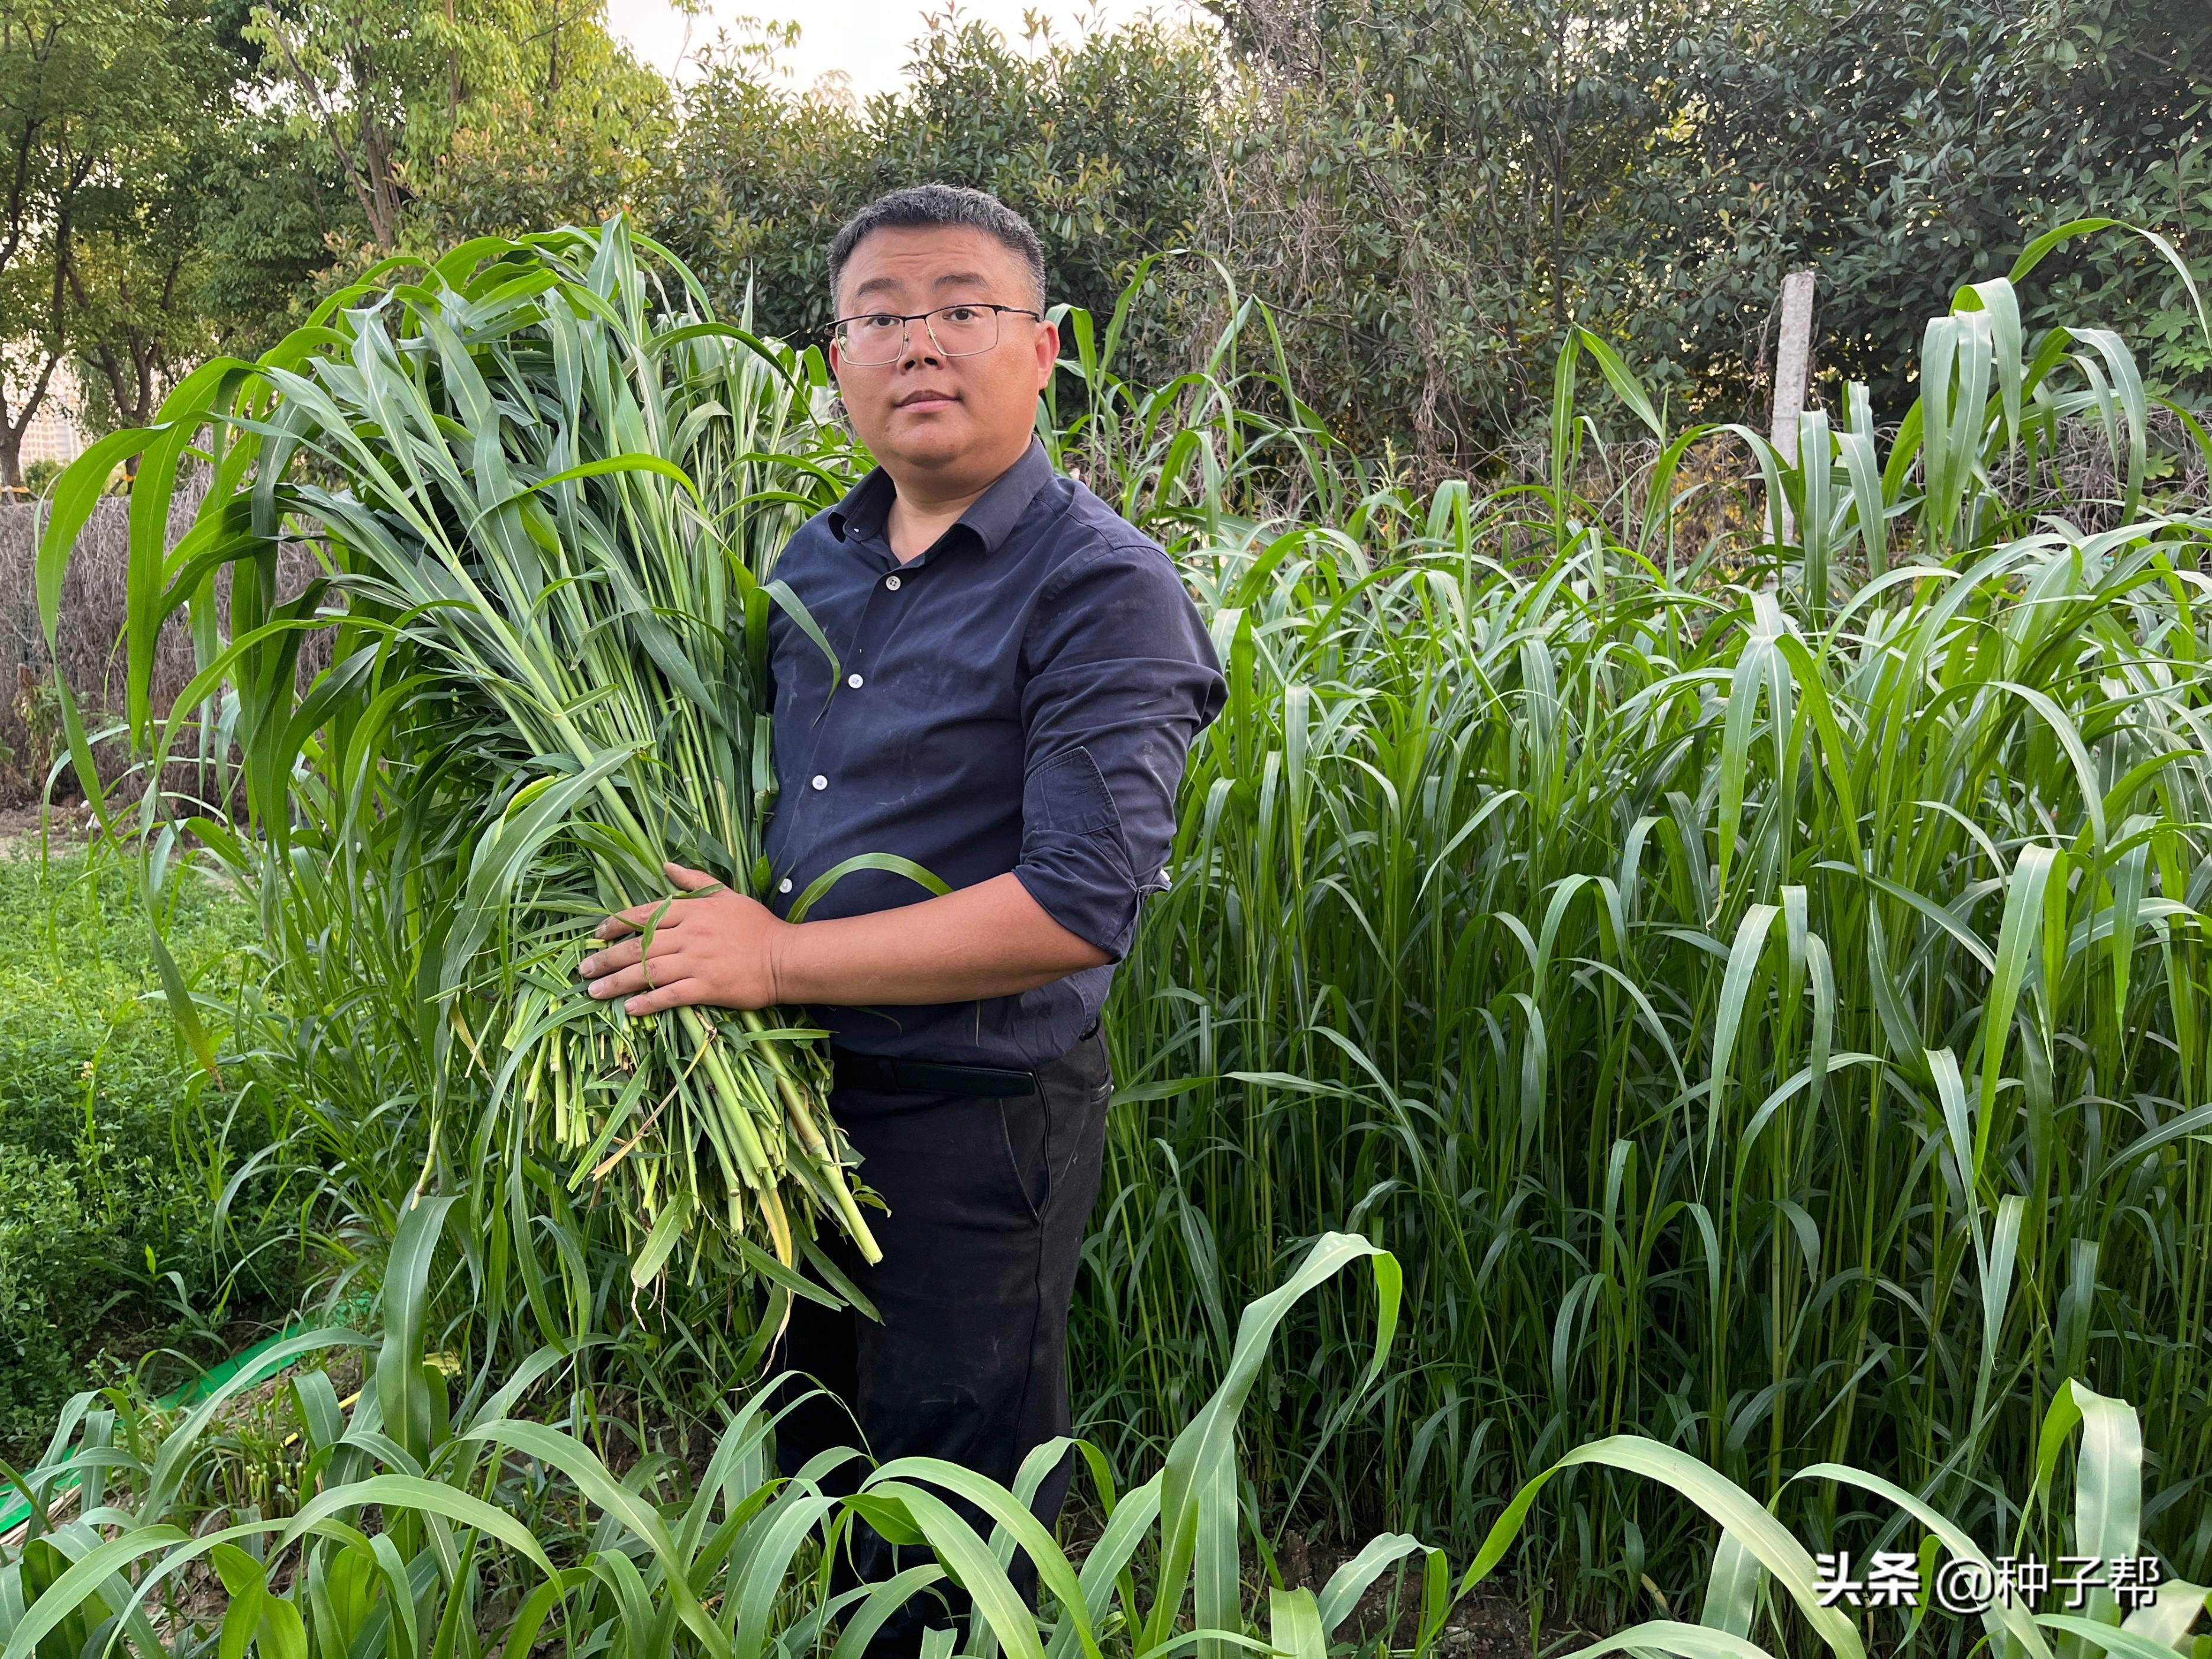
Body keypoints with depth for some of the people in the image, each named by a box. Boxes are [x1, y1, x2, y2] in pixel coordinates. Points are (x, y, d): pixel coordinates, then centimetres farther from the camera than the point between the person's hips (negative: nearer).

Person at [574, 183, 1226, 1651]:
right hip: (799, 1093, 7)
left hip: (981, 1119, -7)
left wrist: (775, 959, -21)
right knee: (819, 1475, 25)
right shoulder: (812, 564, 6)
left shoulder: (1102, 587, -17)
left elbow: (1082, 904, -26)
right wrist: (686, 926, 0)